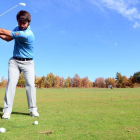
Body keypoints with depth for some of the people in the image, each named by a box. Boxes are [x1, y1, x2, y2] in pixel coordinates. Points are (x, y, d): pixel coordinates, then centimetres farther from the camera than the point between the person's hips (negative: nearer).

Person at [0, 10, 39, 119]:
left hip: (27, 62, -5)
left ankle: (33, 109, -1)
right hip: (14, 61, 5)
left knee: (30, 84, -14)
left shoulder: (27, 34, -22)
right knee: (11, 83, -9)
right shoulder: (18, 28, 5)